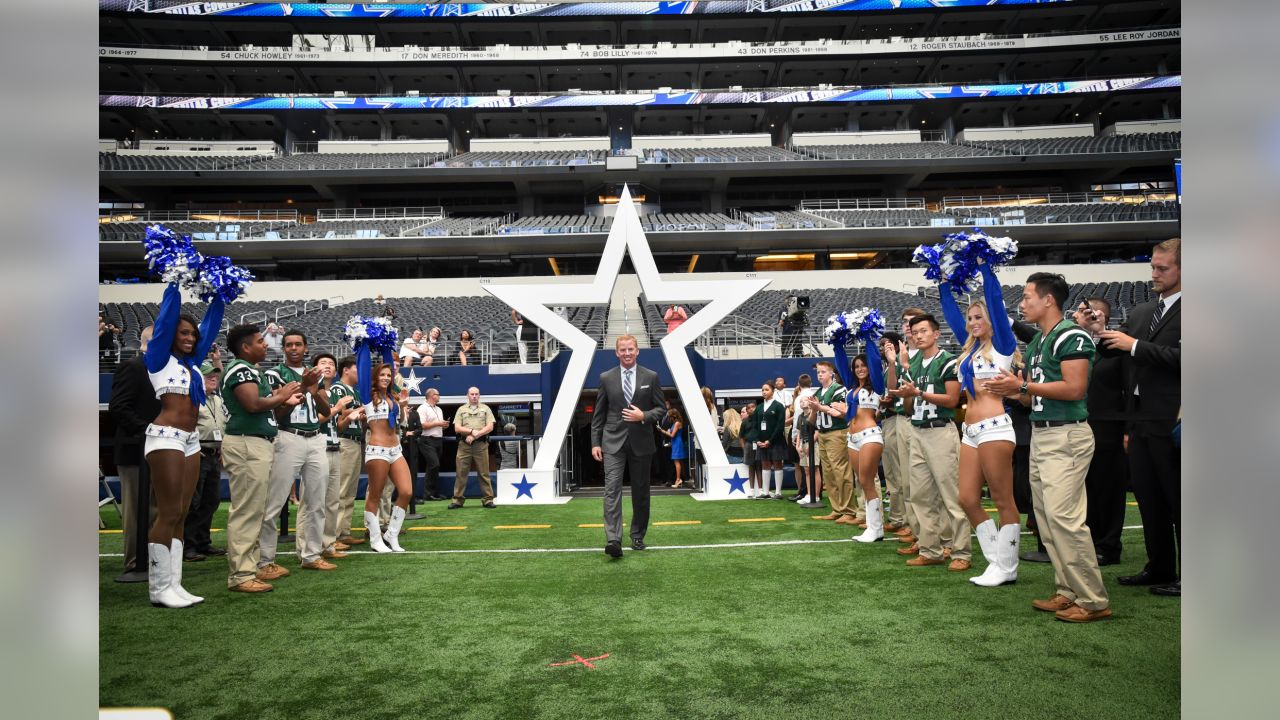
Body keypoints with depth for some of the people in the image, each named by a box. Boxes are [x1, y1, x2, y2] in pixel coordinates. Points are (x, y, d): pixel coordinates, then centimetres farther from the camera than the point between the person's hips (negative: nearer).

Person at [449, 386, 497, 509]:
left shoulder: (485, 409, 11)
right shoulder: (461, 410, 14)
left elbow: (490, 427, 1)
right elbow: (457, 428, 4)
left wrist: (475, 436, -9)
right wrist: (471, 431, -11)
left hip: (481, 445, -1)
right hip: (464, 445, 1)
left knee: (484, 473, 0)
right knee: (461, 474, 0)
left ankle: (487, 499, 3)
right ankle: (458, 500, 5)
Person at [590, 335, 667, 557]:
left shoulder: (651, 377, 4)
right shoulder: (606, 378, 4)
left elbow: (661, 408, 6)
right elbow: (598, 414, 6)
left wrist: (643, 416, -13)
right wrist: (595, 442, 1)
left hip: (641, 441, 1)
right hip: (613, 441, -1)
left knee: (640, 491, 9)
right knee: (612, 489, -14)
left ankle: (638, 536, 23)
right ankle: (613, 540, -20)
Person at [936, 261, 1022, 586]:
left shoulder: (1002, 345, 0)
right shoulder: (969, 347, 17)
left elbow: (995, 300, -8)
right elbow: (951, 310, 24)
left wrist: (984, 266, -5)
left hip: (994, 427, -8)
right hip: (970, 430, 8)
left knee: (1003, 501, -1)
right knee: (968, 500, 5)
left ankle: (1007, 568, 6)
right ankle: (996, 562, 14)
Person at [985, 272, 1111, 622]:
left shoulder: (1071, 336, -10)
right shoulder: (1036, 342, 18)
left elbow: (1074, 388, -20)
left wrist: (1023, 386, -16)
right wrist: (1013, 391, 3)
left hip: (1066, 436, -10)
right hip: (1039, 434, 10)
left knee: (1063, 516, -13)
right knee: (1046, 517, 10)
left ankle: (1093, 600, -5)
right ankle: (1068, 592, 17)